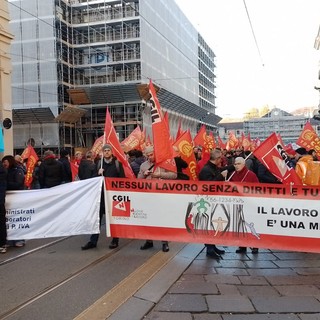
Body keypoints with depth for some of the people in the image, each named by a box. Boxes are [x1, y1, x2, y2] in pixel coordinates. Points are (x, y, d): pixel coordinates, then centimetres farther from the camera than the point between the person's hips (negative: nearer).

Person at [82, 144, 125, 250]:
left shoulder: (117, 163, 0)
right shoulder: (99, 163, 10)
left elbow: (122, 178, -2)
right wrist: (98, 174, -9)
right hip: (101, 193, 3)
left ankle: (115, 240, 17)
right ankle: (93, 241, 12)